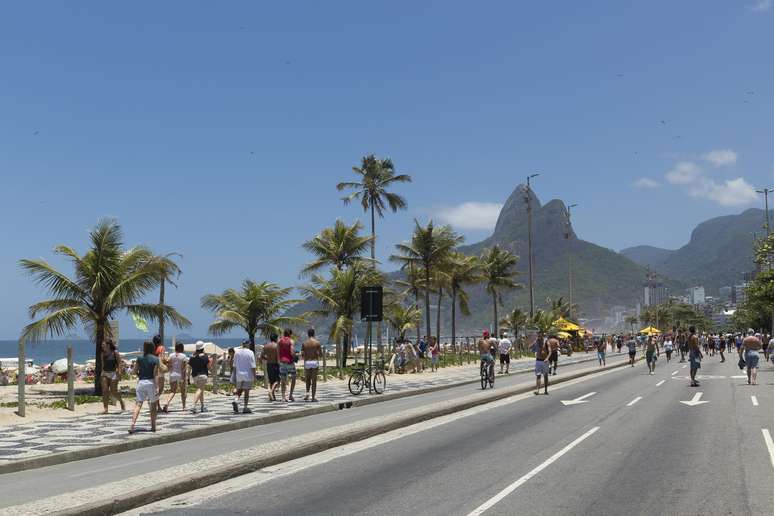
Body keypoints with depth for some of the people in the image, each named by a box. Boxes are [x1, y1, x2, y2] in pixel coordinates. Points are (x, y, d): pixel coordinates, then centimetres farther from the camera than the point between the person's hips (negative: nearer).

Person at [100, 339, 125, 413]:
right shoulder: (103, 353, 7)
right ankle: (105, 409, 0)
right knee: (105, 391, -4)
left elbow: (119, 363, -7)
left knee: (113, 392, -2)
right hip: (104, 373, 5)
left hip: (113, 373, -4)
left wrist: (119, 372, -15)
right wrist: (102, 372, 14)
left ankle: (121, 401, 27)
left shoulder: (115, 352, -7)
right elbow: (103, 363, 16)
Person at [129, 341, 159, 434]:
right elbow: (155, 374, -11)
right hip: (151, 382, -3)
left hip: (141, 382, 3)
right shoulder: (155, 359, -6)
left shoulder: (140, 358, 5)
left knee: (138, 404, -1)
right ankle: (153, 426, 17)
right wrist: (157, 387, -13)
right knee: (153, 405, 11)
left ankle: (132, 424, -17)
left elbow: (135, 371, 7)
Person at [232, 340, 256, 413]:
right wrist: (254, 376, -5)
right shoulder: (250, 352, -7)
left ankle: (235, 401, -14)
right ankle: (245, 408, 4)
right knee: (247, 391, 3)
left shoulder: (237, 352, 6)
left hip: (239, 375, 4)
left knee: (239, 391, 13)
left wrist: (234, 376, 14)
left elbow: (234, 366, 9)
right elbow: (253, 366, -10)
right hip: (248, 375, -4)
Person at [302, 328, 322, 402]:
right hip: (315, 362, -1)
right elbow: (321, 354, -3)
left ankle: (307, 392, -2)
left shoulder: (304, 343, 2)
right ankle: (313, 397, 0)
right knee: (314, 380, 2)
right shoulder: (317, 342, -2)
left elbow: (302, 355, -1)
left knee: (308, 379, 18)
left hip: (307, 362, 1)